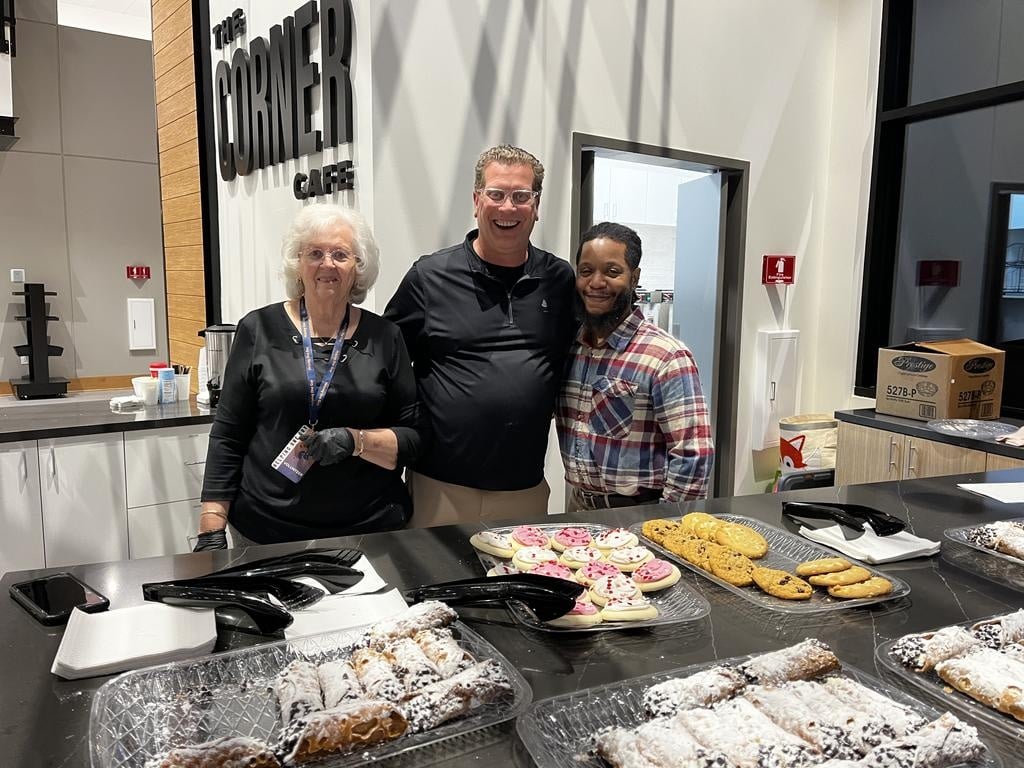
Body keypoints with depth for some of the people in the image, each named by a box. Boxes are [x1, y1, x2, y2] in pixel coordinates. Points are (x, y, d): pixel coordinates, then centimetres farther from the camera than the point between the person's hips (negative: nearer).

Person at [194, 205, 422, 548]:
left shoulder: (384, 337, 0)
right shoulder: (259, 329, -1)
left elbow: (412, 438, 1)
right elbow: (227, 436, 1)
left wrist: (356, 441, -17)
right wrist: (212, 530, -4)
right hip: (265, 531, 0)